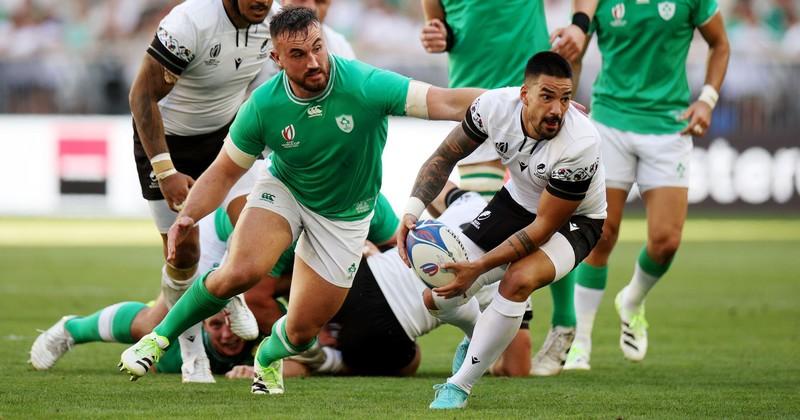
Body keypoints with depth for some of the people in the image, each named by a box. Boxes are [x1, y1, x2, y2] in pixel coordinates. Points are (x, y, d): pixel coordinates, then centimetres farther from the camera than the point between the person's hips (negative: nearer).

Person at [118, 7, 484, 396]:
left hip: (344, 217, 0)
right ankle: (160, 337, -6)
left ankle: (269, 358, 41)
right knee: (240, 271, -29)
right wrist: (187, 216, -26)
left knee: (301, 331, 2)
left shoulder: (365, 85, -30)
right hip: (284, 191, 0)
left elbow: (450, 102, -34)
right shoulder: (263, 106, -22)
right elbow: (223, 173, -9)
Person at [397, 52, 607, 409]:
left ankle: (459, 386, -17)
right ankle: (477, 335, 41)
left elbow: (544, 227, -29)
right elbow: (445, 156, -7)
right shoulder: (495, 106, -25)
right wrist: (412, 209, -23)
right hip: (517, 201, 5)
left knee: (518, 279, -35)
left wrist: (479, 266, -34)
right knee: (437, 298, 0)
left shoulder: (580, 144, -36)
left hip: (573, 221, -5)